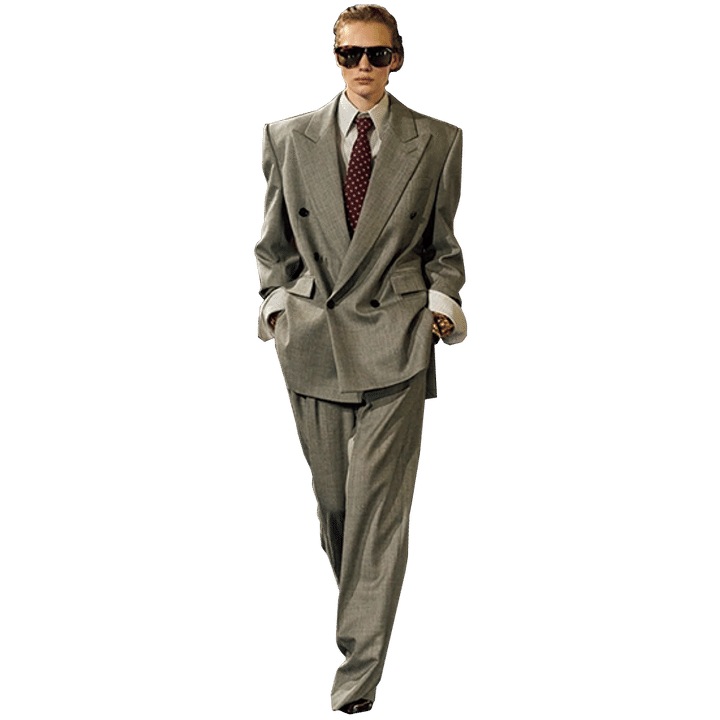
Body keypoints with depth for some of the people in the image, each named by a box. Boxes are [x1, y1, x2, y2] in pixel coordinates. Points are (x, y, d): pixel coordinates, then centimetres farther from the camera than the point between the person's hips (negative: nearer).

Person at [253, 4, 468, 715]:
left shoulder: (437, 142, 4)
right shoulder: (288, 138, 8)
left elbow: (447, 244, 12)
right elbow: (273, 241, 15)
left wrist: (441, 303, -1)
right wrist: (277, 302, 3)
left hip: (396, 342, -2)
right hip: (311, 339, 2)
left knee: (379, 504, -7)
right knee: (331, 495, 10)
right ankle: (356, 601, 33)